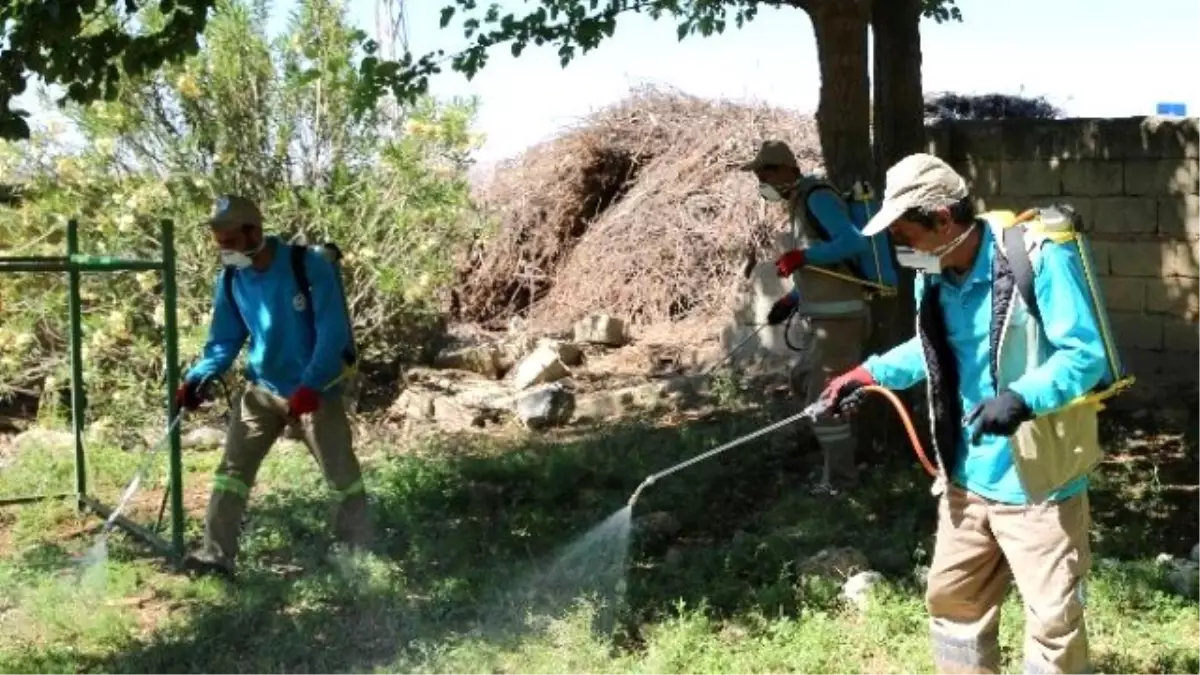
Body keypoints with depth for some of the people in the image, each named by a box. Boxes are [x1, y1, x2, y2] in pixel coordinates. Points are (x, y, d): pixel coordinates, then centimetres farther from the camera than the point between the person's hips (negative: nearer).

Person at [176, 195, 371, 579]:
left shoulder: (309, 266, -22)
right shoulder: (230, 279, -6)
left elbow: (333, 333, -23)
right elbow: (225, 340, 2)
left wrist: (310, 386, -33)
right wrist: (199, 377, -16)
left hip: (317, 390, -4)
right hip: (262, 389, 4)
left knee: (343, 474, 5)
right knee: (232, 470, -2)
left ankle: (358, 556, 19)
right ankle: (216, 555, 1)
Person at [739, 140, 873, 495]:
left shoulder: (817, 198, -15)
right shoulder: (801, 203, 16)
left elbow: (854, 242, -28)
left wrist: (802, 256, -29)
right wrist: (792, 301, 15)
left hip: (839, 318, -10)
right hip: (827, 317, 10)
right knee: (801, 377, 23)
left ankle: (839, 479, 13)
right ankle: (841, 444, 33)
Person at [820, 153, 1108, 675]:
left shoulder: (1040, 257, -21)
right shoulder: (934, 274, 3)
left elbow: (1087, 353, -22)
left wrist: (1021, 398, -37)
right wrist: (871, 373, 13)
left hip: (1038, 479, -7)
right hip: (968, 476, 7)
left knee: (1053, 616, 0)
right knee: (951, 597, 19)